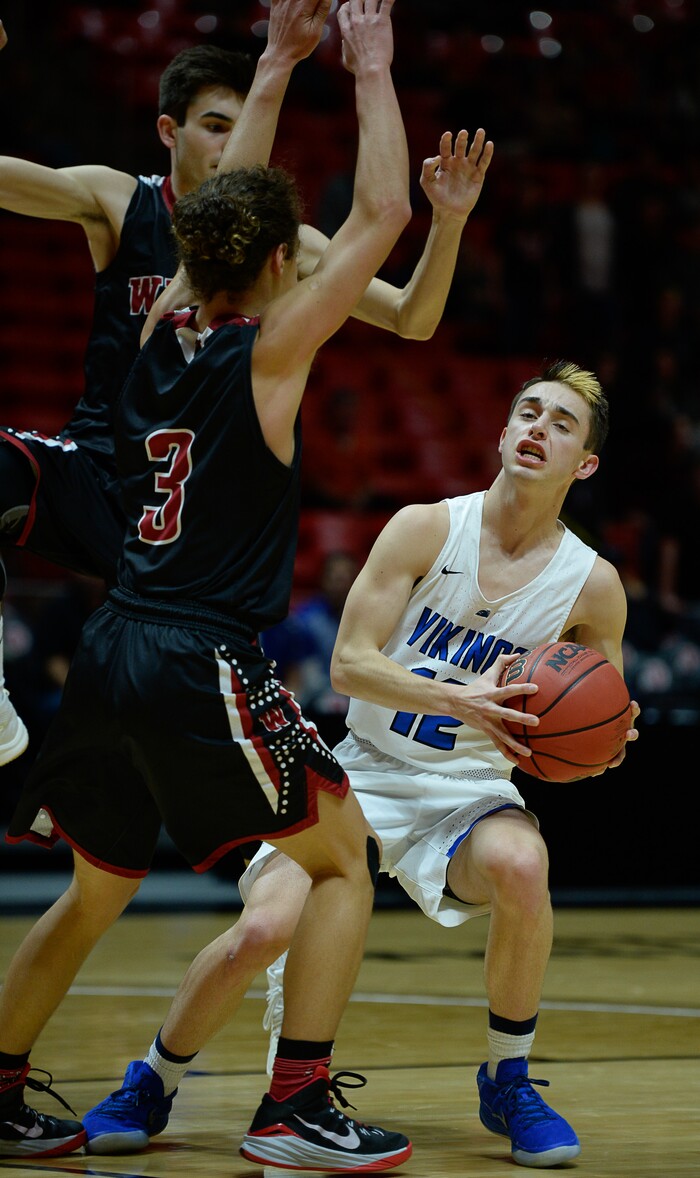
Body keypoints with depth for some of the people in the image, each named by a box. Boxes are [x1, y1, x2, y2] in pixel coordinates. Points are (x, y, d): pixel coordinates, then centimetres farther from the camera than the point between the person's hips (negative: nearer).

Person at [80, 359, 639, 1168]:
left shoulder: (592, 584, -4)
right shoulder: (424, 529, -8)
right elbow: (348, 664, -13)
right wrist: (457, 700, -28)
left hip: (470, 789, 1)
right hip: (366, 769, -1)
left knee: (519, 866, -35)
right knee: (263, 927, -22)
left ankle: (508, 1083, -10)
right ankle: (152, 1086, 7)